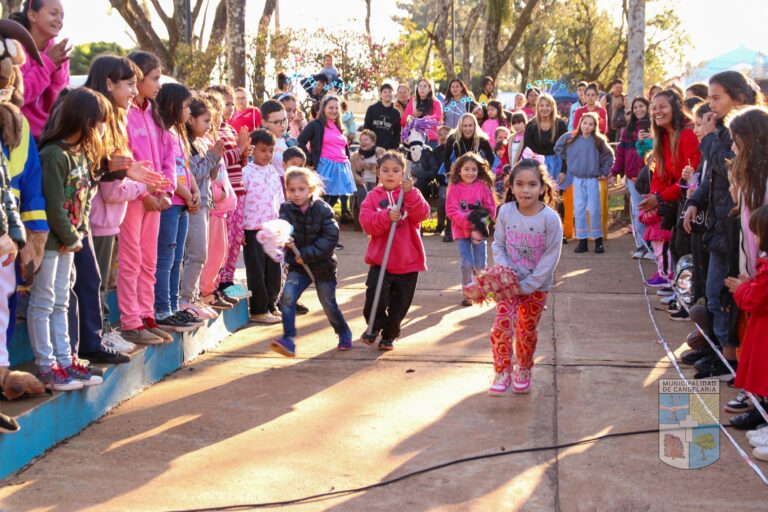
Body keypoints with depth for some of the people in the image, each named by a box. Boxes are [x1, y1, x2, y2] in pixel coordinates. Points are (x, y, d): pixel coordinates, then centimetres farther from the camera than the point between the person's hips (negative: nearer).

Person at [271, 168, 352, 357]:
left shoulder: (323, 209, -11)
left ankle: (344, 333, 36)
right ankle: (288, 340, -16)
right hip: (298, 265, 2)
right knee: (287, 297, -20)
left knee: (329, 304, 9)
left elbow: (331, 237, -16)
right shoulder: (286, 209, -4)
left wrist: (307, 254, -21)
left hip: (323, 265, -2)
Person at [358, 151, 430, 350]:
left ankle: (389, 335, 32)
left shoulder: (411, 194, 2)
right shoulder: (373, 196, 1)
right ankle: (375, 327, 13)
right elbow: (366, 223, -11)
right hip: (380, 259, -1)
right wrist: (386, 217, -27)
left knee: (400, 304, 10)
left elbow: (423, 214, -16)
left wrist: (410, 194, -29)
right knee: (375, 296, -16)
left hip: (408, 260, 1)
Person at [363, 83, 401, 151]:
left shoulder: (395, 113, 8)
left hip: (389, 148, 1)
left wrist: (395, 147, 1)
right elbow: (366, 128, 6)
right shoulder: (372, 109, 4)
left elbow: (397, 133, 12)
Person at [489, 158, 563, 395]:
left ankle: (523, 371, 34)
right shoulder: (505, 211, -8)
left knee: (527, 330, 11)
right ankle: (503, 373, 1)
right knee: (503, 324, -13)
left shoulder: (550, 218, -17)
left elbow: (551, 257, -14)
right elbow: (498, 245, 2)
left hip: (537, 285, -1)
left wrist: (528, 285, -16)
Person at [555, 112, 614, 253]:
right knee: (579, 210, 3)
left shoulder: (598, 141, -3)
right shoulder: (570, 138, -1)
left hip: (593, 180, -2)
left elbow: (608, 156, 9)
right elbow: (559, 150, 12)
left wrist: (605, 172, 6)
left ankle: (598, 240, 8)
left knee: (594, 210, -2)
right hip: (577, 179, 2)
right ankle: (582, 240, 9)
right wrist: (563, 170, 11)